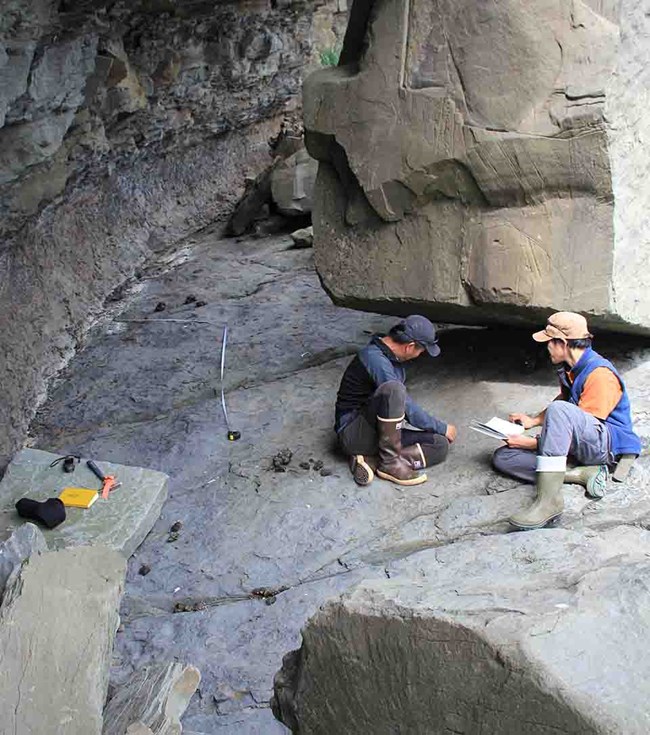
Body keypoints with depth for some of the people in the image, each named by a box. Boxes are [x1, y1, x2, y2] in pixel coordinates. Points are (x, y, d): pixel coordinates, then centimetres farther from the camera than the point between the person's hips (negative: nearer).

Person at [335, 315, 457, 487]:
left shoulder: (390, 356, 8)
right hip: (353, 433, -10)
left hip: (380, 433, 10)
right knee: (393, 389, -34)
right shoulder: (375, 359, -21)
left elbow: (402, 403, 23)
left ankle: (370, 460, -11)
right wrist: (442, 428, -5)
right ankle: (390, 462, -22)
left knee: (440, 445, -7)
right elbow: (408, 409, -18)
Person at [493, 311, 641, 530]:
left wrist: (531, 443, -17)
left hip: (607, 445, -9)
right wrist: (534, 421, 16)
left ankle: (549, 499, -44)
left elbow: (582, 428, -20)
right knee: (502, 457, -8)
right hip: (573, 446, 9)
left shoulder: (600, 375, -19)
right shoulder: (569, 368, 10)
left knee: (559, 410, -39)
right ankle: (582, 474, -18)